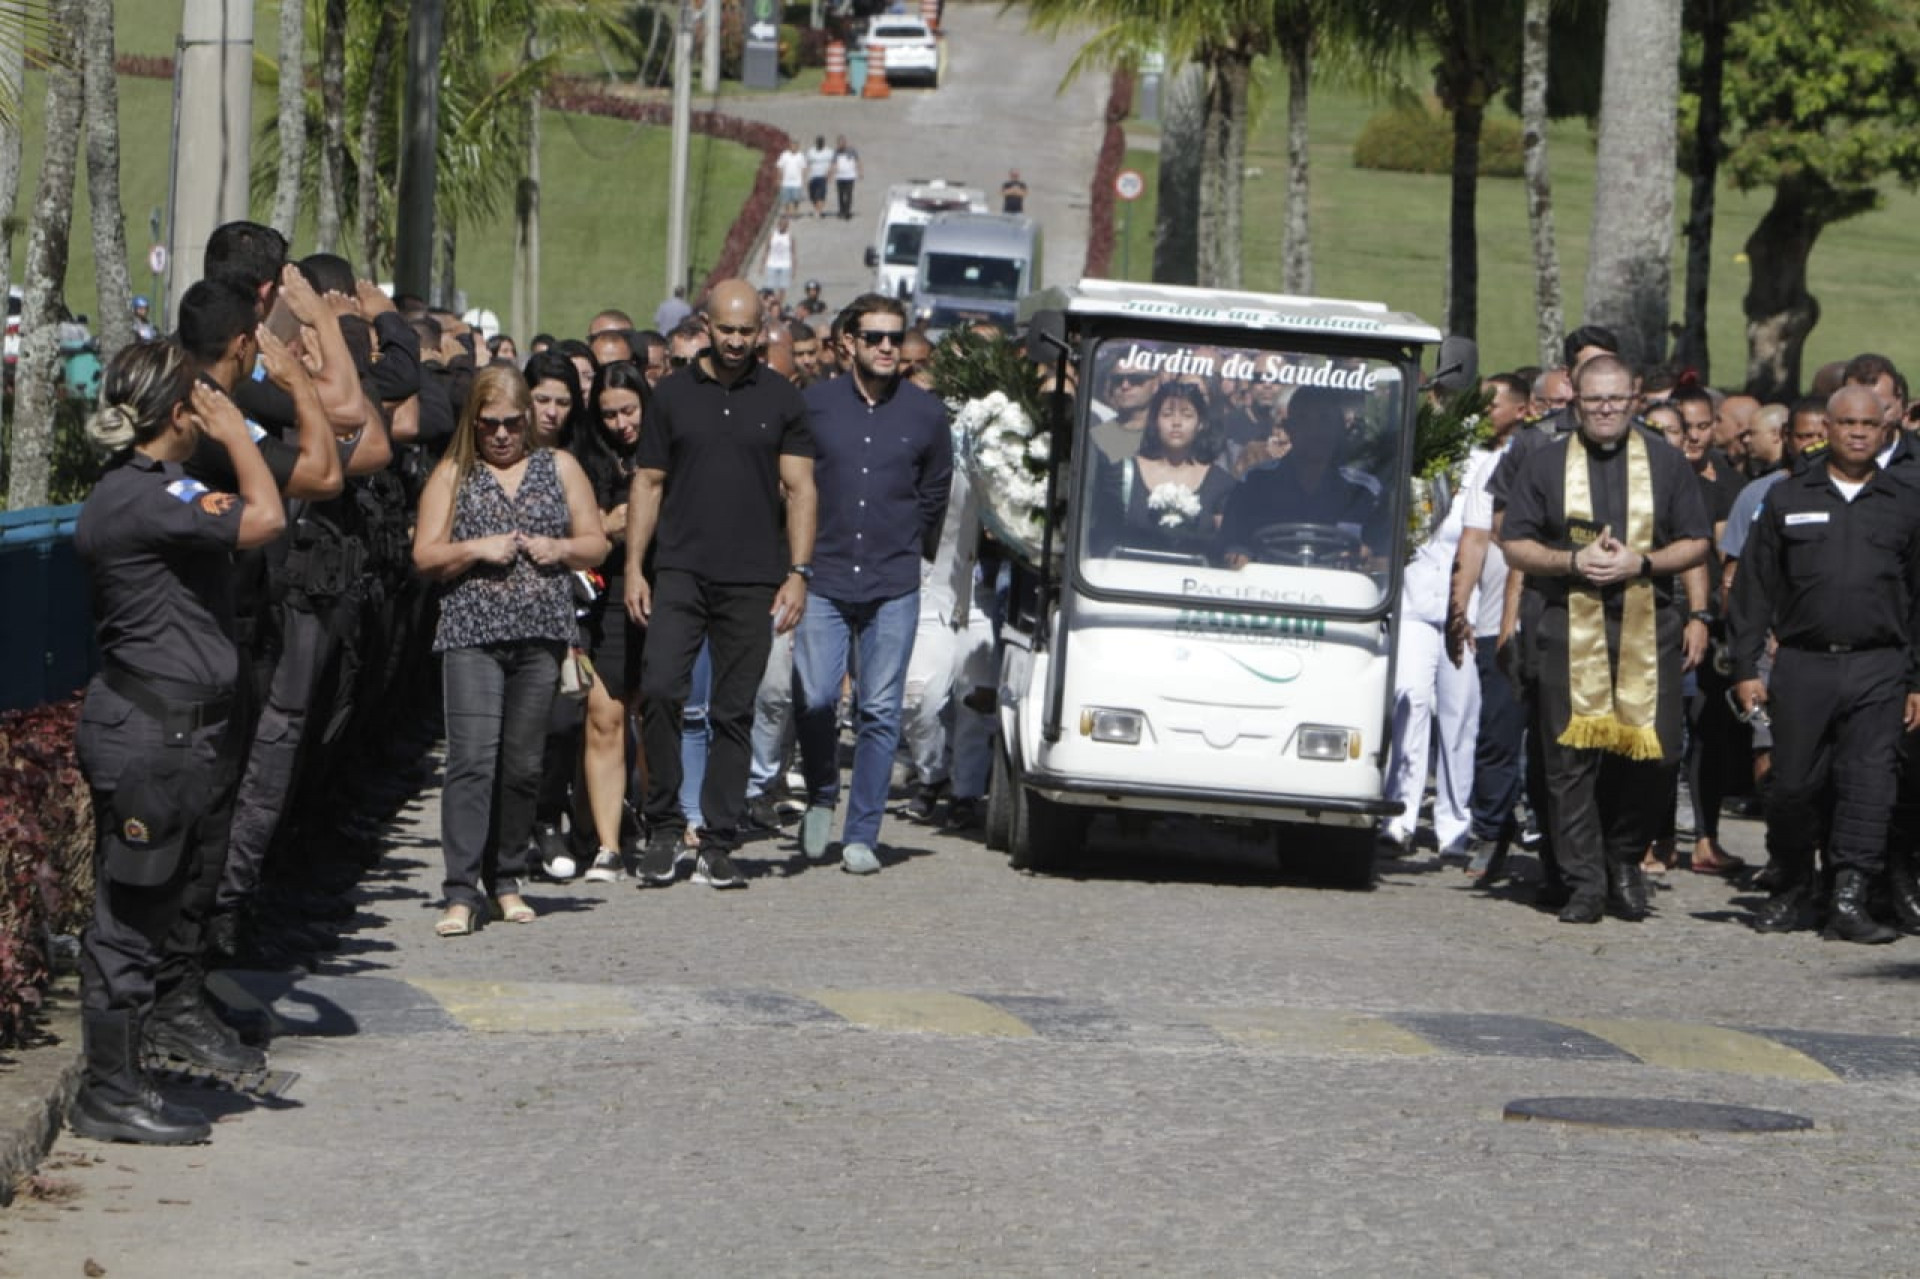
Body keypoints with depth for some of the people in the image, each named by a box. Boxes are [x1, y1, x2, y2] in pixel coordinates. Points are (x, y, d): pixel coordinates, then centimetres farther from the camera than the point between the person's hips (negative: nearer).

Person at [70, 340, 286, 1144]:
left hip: (182, 735, 11)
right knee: (128, 915, -4)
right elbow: (263, 519, -25)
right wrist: (235, 433, -13)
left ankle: (120, 1086, 19)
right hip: (146, 737, -11)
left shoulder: (154, 490, 15)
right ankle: (110, 1095, 2)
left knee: (145, 916, 13)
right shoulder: (135, 498, -18)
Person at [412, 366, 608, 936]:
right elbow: (424, 556, 4)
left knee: (523, 762, 4)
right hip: (471, 634, -2)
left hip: (541, 633, 2)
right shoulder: (453, 474, 9)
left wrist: (560, 548, -6)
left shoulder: (559, 468, 14)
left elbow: (596, 545, 14)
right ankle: (461, 892, -16)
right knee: (472, 758, -13)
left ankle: (505, 881, 17)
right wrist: (476, 549, -11)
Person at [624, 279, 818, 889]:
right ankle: (664, 826, -1)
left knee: (734, 712, 2)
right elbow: (648, 482, 10)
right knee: (659, 689, -15)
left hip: (752, 580, 0)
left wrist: (798, 572, -3)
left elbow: (799, 488, 6)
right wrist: (633, 568, 3)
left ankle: (718, 844, 7)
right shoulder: (673, 393, 8)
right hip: (679, 571, 0)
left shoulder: (781, 399, 7)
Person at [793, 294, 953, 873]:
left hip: (894, 586, 1)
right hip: (823, 579, 0)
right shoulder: (815, 404, 3)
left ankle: (861, 835, 6)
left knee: (880, 712, -1)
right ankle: (821, 799, 19)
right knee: (814, 700, -9)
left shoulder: (926, 414, 6)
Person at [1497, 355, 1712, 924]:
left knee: (1642, 756, -2)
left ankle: (1625, 861, 19)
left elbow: (1696, 543, 10)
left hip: (1647, 629, 1)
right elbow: (1514, 545, 8)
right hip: (1569, 631, 0)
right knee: (1572, 758, -6)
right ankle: (1585, 881, -2)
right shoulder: (1545, 464, 10)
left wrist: (1641, 563, -7)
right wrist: (1572, 561, -9)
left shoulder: (1665, 463, 11)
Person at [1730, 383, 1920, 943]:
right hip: (1802, 664, 0)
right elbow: (1754, 586, 9)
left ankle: (1850, 901, -5)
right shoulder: (1788, 498, 9)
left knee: (1869, 785, -7)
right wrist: (1746, 667, 2)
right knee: (1794, 784, 3)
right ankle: (1792, 892, 19)